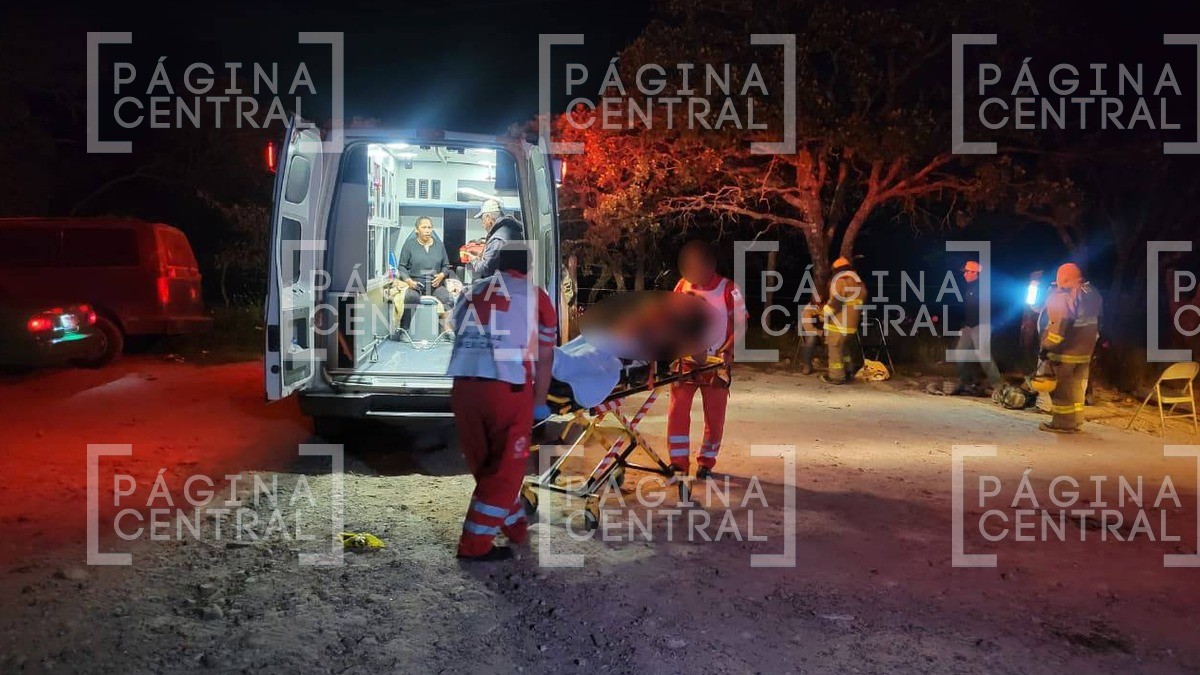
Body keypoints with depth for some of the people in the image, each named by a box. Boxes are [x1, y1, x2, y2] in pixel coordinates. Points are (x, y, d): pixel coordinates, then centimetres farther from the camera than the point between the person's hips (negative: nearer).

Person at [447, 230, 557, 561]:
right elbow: (544, 358, 11)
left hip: (463, 387, 4)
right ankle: (475, 544, 13)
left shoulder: (469, 293, 17)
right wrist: (540, 402, 24)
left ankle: (515, 525, 36)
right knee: (506, 468, 11)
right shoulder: (535, 296, 8)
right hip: (510, 389, -4)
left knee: (484, 465, 20)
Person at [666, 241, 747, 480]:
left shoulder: (728, 289, -8)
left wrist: (726, 351, -18)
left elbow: (741, 324, -6)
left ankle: (706, 462, 20)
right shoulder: (682, 286, 4)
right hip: (687, 360, 3)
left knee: (715, 415, 5)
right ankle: (678, 461, 7)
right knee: (677, 410, -3)